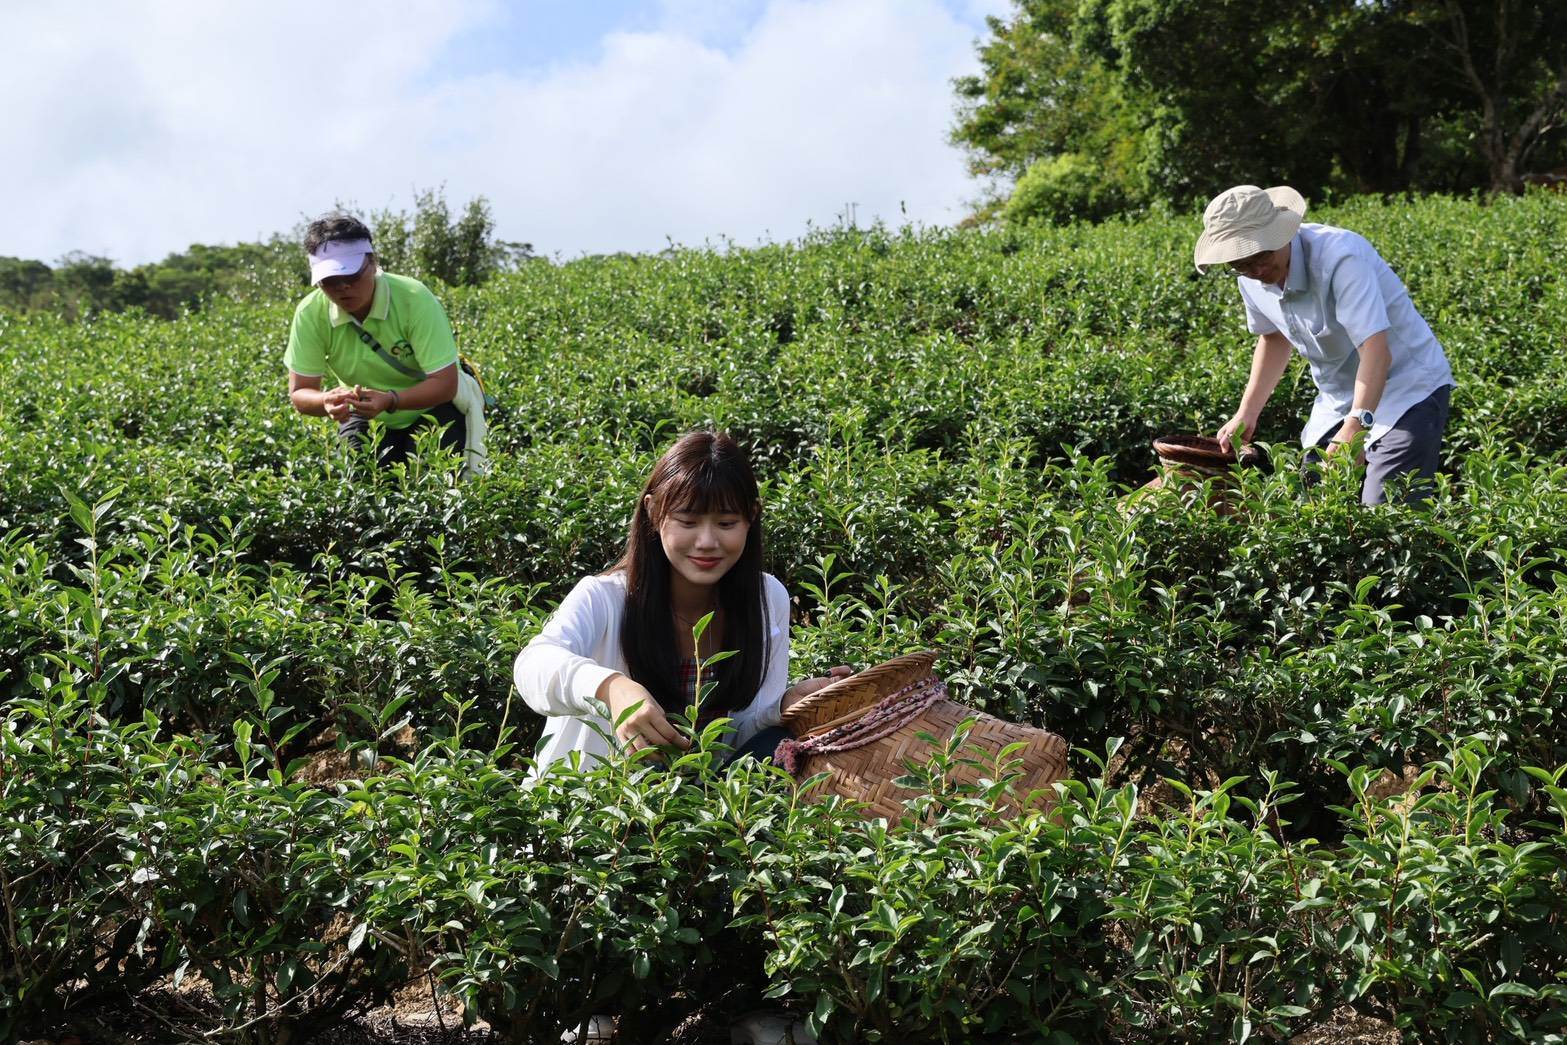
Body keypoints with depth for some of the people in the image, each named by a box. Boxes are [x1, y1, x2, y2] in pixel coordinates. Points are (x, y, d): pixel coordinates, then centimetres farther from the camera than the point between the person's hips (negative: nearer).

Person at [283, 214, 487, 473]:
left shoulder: (414, 299, -29)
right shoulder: (310, 313, -20)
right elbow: (300, 393, -16)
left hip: (434, 408, -3)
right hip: (368, 417, 3)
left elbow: (445, 383, -28)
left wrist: (390, 400, -46)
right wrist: (328, 402, -40)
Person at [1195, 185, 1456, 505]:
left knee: (1383, 520, -23)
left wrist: (1356, 426, -52)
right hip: (1341, 400, 7)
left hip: (1408, 388, -7)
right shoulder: (1251, 279, -6)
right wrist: (1246, 414, 8)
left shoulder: (1339, 257, -29)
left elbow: (1375, 349, -39)